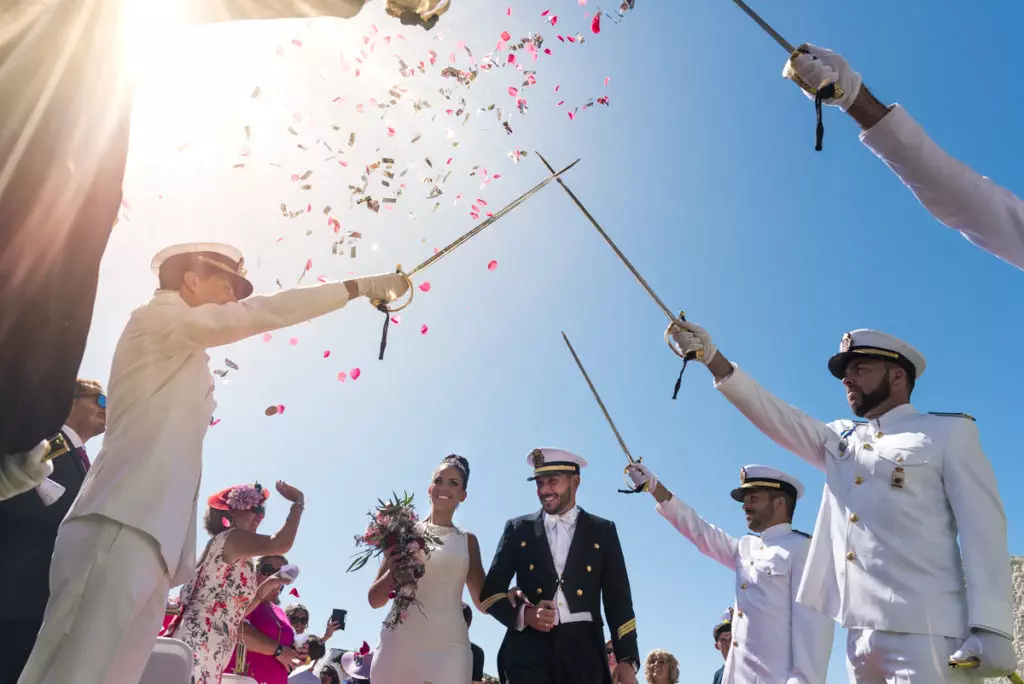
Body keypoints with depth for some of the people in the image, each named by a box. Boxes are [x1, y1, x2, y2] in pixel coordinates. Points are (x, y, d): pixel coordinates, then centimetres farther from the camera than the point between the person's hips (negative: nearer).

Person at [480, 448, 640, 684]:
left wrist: (627, 660, -6)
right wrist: (523, 614, -11)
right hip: (528, 649, 0)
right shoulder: (518, 529, 8)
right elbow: (490, 590, 7)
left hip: (584, 651, 1)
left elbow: (618, 601, 5)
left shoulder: (603, 531, 8)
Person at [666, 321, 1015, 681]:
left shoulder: (948, 432, 3)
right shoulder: (838, 439, 17)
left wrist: (990, 628, -13)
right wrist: (712, 357, 0)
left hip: (922, 630, -5)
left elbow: (982, 528, -4)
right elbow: (773, 414, 9)